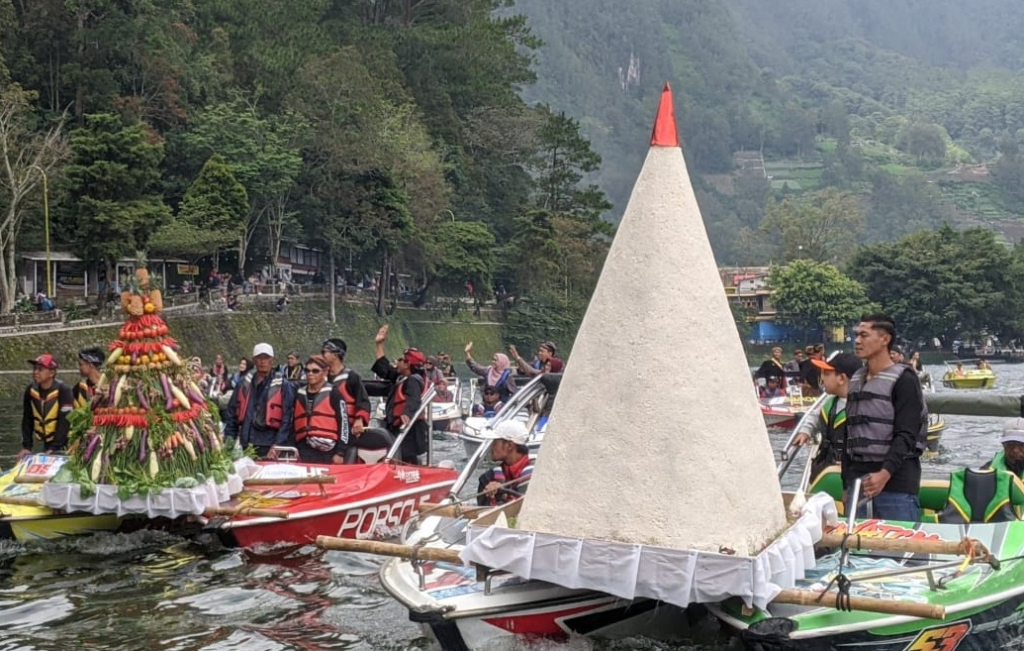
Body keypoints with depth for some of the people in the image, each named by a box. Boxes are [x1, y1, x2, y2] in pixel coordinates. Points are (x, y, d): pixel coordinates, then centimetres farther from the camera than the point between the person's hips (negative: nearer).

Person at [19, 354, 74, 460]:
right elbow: (27, 420, 3)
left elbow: (64, 421, -20)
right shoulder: (30, 390, -1)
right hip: (47, 442, 5)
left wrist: (55, 448, -24)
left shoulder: (63, 390, -17)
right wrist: (26, 446, -4)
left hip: (64, 442, -5)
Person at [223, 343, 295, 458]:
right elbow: (231, 413, 17)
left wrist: (277, 445, -13)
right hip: (246, 446, 4)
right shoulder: (244, 384, 12)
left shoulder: (283, 386, -2)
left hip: (270, 449, -4)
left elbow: (286, 419, -6)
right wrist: (229, 438, 8)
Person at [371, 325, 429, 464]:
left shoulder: (413, 381, -14)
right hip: (398, 428, 11)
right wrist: (379, 345, 29)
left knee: (408, 461, -18)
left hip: (408, 430, -11)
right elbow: (384, 369, 28)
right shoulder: (401, 378, 17)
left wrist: (407, 413, -54)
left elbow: (413, 399, -33)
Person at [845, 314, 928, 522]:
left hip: (896, 482, -6)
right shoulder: (855, 380, 17)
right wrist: (847, 482, 15)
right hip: (858, 481, 6)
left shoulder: (903, 379, -5)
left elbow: (906, 436, -13)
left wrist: (885, 473, -25)